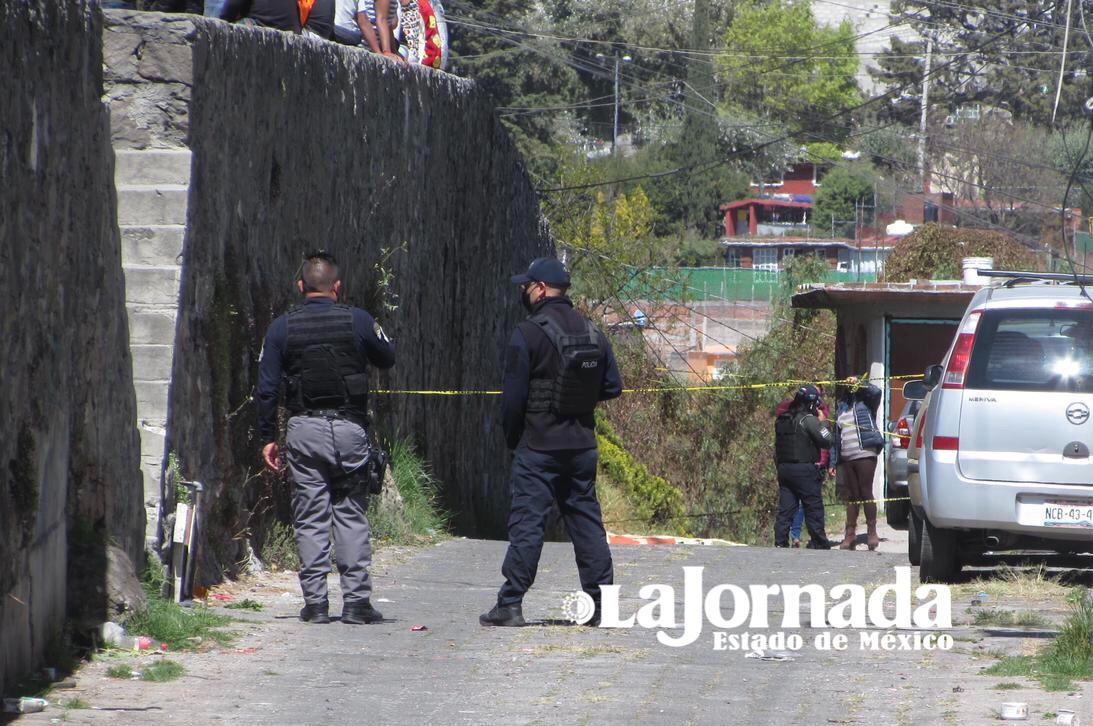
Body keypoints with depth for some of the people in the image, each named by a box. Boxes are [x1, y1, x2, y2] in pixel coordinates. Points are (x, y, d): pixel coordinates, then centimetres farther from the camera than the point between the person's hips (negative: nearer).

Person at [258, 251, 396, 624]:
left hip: (304, 430, 0)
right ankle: (356, 600, 2)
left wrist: (269, 438, 6)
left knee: (310, 519, 5)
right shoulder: (357, 321, -2)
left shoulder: (281, 328, 1)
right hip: (350, 427, 0)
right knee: (351, 516, 6)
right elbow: (388, 359, 12)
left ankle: (315, 602, 3)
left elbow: (266, 388, 0)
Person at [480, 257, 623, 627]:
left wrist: (511, 440, 3)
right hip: (583, 444, 6)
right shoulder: (592, 333, 8)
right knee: (587, 522, 9)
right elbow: (612, 386, 10)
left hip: (539, 444, -5)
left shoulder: (529, 333, -11)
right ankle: (600, 604, 7)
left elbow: (513, 395, -10)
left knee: (526, 523, -4)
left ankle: (510, 604, -4)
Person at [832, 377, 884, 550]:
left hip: (865, 456, -6)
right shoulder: (842, 411, 20)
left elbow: (876, 392, -18)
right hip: (847, 459, 6)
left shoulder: (865, 404, 5)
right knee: (851, 496, 7)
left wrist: (859, 385, -10)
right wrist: (834, 463, 15)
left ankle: (872, 532, -1)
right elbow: (837, 438, 20)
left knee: (866, 494, -6)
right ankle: (850, 534, 8)